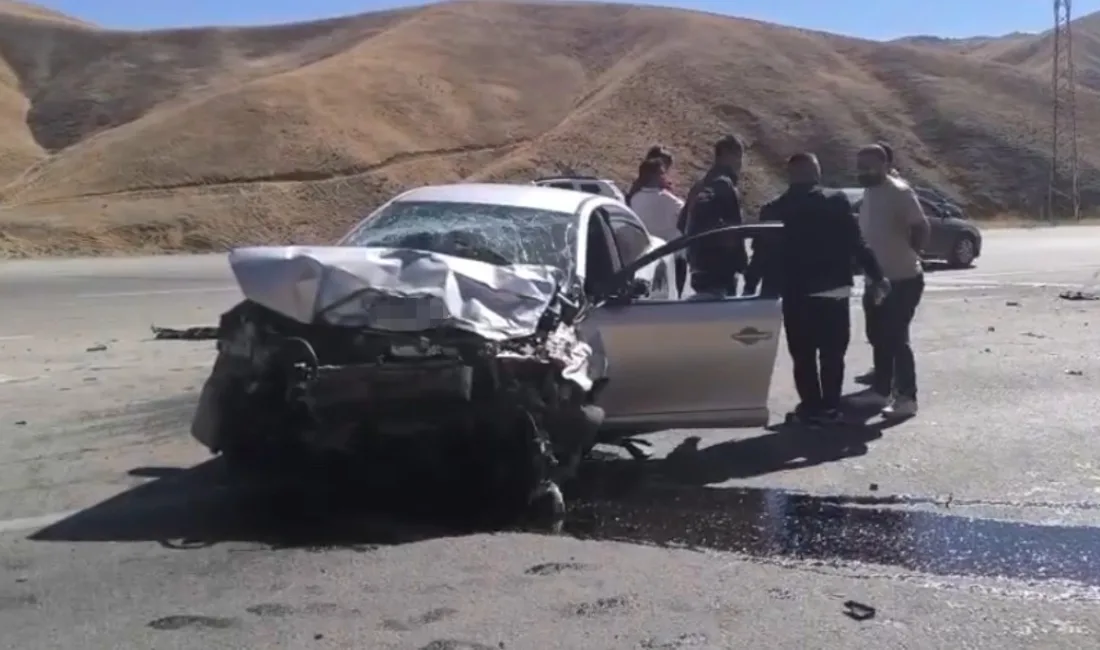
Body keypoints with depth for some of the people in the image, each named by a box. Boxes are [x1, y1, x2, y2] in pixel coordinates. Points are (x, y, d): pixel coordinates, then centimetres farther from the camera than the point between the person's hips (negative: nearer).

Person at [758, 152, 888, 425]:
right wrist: (876, 276, 1)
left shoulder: (774, 209, 0)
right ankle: (829, 407, 12)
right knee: (832, 354, 10)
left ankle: (811, 407, 9)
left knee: (803, 355, 9)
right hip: (833, 290, 0)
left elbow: (763, 254, 1)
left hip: (795, 293, 1)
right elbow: (857, 243, -6)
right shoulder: (837, 201, -4)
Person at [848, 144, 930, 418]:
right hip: (877, 279, 9)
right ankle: (881, 389, 28)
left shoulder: (899, 192, -16)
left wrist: (909, 254, -7)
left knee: (896, 338, -9)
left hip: (903, 279, -9)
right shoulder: (869, 192, 10)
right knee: (879, 337, 16)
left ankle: (906, 397, -4)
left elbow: (921, 227, -17)